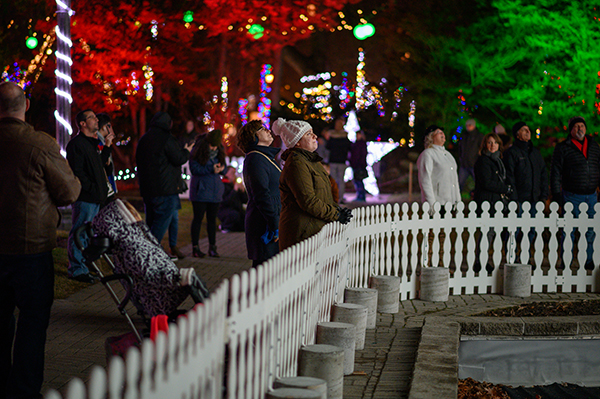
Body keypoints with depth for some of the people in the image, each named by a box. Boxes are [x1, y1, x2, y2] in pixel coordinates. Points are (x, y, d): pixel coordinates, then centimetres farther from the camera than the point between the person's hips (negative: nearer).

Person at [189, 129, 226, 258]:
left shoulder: (219, 151, 7)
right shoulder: (197, 151, -8)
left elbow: (222, 166, 11)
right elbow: (194, 169, -14)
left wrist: (221, 168, -14)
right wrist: (211, 169, -22)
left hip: (215, 190, 5)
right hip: (200, 189, -4)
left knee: (212, 218, 7)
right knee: (198, 218, -1)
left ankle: (212, 247, 12)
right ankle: (195, 247, 5)